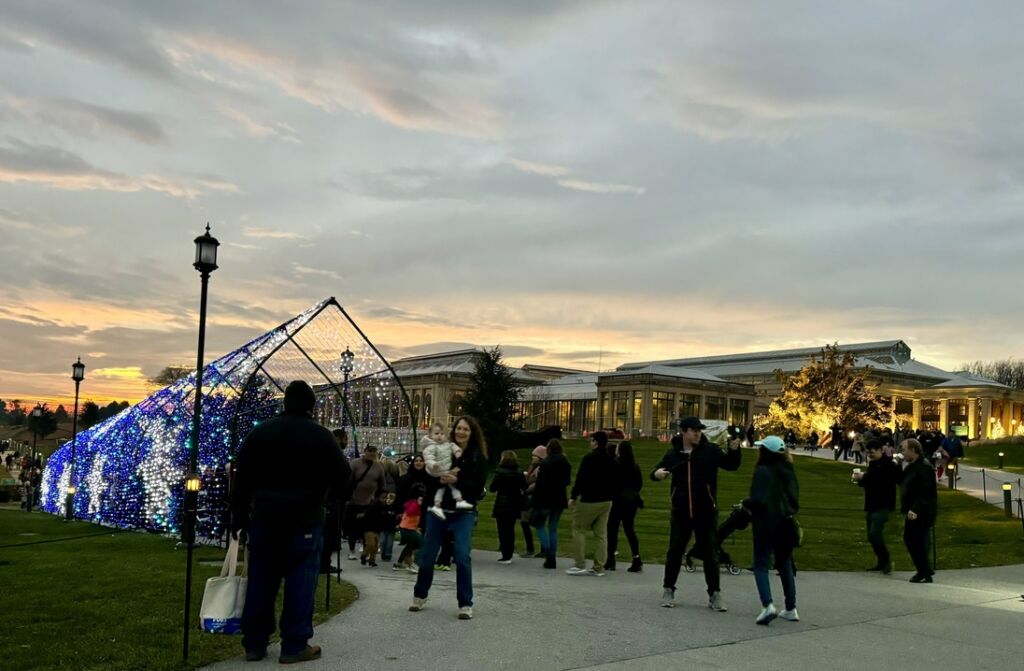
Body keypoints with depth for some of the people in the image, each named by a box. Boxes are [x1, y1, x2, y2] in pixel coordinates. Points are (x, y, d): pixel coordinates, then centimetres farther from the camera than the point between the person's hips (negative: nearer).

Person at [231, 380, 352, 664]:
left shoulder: (259, 432, 7)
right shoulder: (322, 436, -4)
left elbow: (241, 480, 7)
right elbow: (342, 480, -2)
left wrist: (239, 519, 12)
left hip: (264, 518, 4)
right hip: (305, 521, -4)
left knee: (260, 580, 10)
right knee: (300, 582, 2)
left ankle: (254, 644, 17)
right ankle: (294, 645, 4)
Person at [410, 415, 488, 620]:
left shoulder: (478, 457, -2)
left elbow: (478, 487, -11)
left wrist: (457, 481, -24)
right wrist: (440, 479, -21)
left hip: (463, 513, -2)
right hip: (438, 510, 3)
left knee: (462, 556, -12)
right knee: (427, 554, 9)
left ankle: (465, 604, 0)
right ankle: (420, 595, 31)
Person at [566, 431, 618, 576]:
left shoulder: (589, 458, -13)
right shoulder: (611, 460, 11)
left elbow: (580, 479, -16)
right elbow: (615, 482, 15)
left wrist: (573, 497, -9)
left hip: (589, 500, -7)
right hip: (606, 501, 7)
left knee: (579, 529, 3)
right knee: (601, 533, 7)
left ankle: (580, 565, 0)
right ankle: (599, 567, 8)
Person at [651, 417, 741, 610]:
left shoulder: (710, 450, -4)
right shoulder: (673, 453, 2)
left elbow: (731, 465, -10)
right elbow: (656, 473, 9)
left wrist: (733, 450, -29)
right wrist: (657, 473, -15)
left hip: (706, 511, -1)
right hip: (681, 512, 1)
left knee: (710, 552, 4)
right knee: (675, 551, 8)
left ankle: (715, 594, 14)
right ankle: (668, 590, 22)